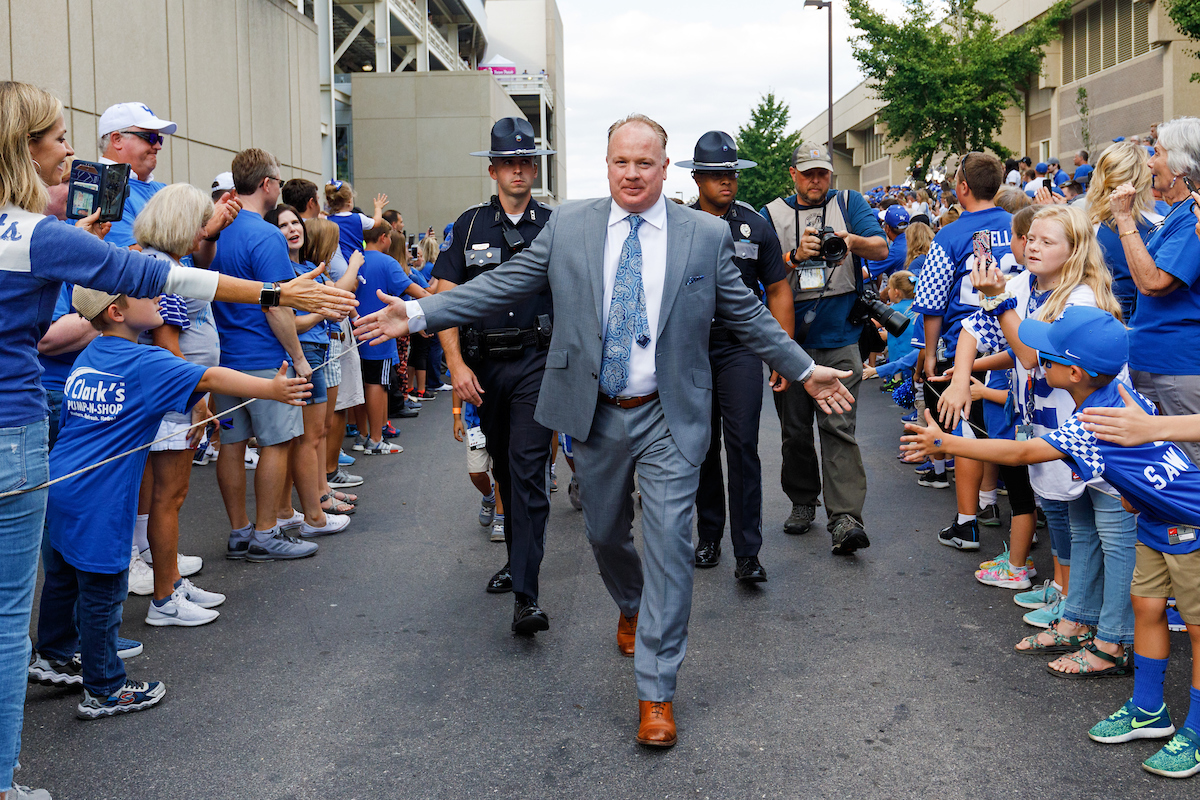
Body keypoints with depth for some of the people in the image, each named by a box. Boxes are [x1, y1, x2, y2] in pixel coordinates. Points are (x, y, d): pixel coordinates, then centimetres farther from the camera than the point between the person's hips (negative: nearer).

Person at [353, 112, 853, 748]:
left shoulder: (707, 236, 0)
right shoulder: (567, 226, 1)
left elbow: (746, 314, 8)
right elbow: (501, 285, 1)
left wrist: (804, 370, 8)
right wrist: (418, 314, -5)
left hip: (669, 417, -2)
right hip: (595, 414, 2)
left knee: (669, 545, -5)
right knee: (604, 534, 18)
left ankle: (656, 691, 6)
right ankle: (631, 609, 51)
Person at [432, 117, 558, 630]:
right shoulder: (470, 226, 7)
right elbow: (445, 298, 4)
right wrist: (457, 365, -6)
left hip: (537, 362, -3)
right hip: (483, 366, 3)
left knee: (528, 470, -12)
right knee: (503, 469, 15)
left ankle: (526, 595, -15)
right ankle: (517, 559, 34)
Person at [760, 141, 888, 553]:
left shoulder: (850, 203, 9)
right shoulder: (773, 214, 10)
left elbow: (881, 248, -2)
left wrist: (850, 240, -23)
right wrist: (797, 255, -21)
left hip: (839, 336, -2)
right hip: (790, 334, 2)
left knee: (838, 427, -10)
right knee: (795, 427, 9)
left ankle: (845, 518, -13)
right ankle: (803, 501, 26)